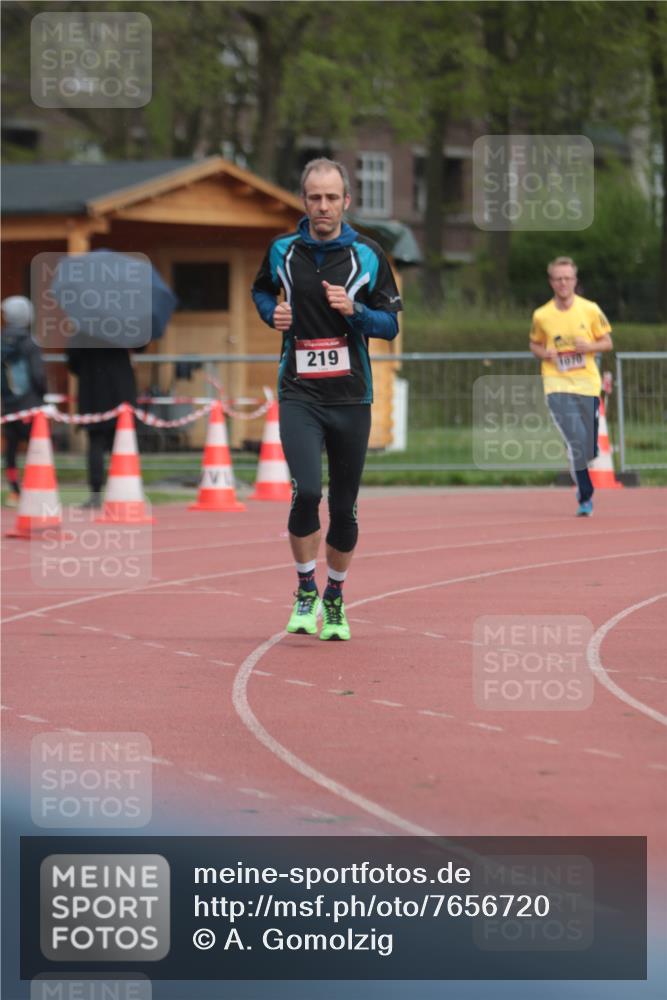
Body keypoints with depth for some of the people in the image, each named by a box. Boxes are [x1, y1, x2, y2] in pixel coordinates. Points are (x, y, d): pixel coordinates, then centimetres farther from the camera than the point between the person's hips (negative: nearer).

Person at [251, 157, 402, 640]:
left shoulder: (368, 255, 1)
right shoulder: (282, 251, 4)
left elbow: (390, 325, 3)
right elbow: (261, 290, 24)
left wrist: (354, 311, -15)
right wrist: (273, 313, 3)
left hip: (351, 397, 1)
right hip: (299, 395, -1)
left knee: (344, 506, 6)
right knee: (307, 492, -19)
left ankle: (335, 600, 25)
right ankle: (306, 592, -1)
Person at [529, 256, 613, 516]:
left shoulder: (590, 310, 0)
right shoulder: (541, 315, 1)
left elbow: (607, 343, 7)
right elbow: (534, 344, 16)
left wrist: (590, 346, -14)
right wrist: (544, 353, -7)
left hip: (587, 385, 1)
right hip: (557, 385, -1)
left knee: (590, 450, 5)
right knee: (575, 441, -18)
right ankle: (585, 499, -8)